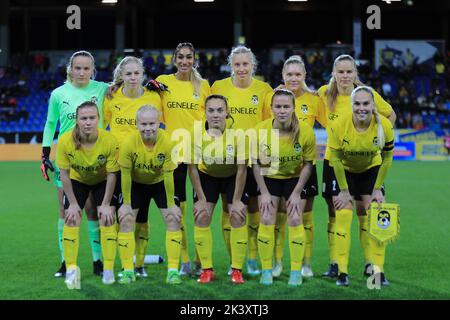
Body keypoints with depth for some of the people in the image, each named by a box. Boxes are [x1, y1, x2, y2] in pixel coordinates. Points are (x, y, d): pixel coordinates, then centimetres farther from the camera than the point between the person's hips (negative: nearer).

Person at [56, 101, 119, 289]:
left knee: (107, 218, -11)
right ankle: (71, 269, -5)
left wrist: (106, 204, -17)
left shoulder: (109, 141, -32)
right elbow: (64, 173, -18)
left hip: (102, 181, -1)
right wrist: (73, 203, -15)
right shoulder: (65, 141, -31)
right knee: (71, 219, -11)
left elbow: (112, 174, -20)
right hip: (77, 180, 1)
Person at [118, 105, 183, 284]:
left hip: (160, 182, 0)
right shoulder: (128, 143, -29)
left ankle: (173, 271, -3)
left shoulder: (167, 142, -29)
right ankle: (128, 271, 0)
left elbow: (168, 175, -19)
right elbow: (125, 174, -18)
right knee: (126, 220, -9)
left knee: (173, 220, -10)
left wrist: (171, 205, -13)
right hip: (136, 183, 0)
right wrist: (126, 203, -12)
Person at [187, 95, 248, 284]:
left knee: (238, 217, -12)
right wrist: (201, 199, -15)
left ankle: (237, 270, -2)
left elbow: (241, 169, -20)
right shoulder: (197, 134, -24)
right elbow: (193, 168, -15)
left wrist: (236, 201, -19)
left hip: (232, 177, -1)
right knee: (201, 217, -8)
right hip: (206, 176, 1)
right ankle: (207, 270, 2)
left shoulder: (237, 133, -27)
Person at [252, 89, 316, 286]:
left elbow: (308, 164, -10)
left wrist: (297, 193, -13)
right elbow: (257, 163, -10)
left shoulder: (305, 131, -23)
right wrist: (264, 193, -13)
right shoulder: (260, 130, -22)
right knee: (266, 220, -7)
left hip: (295, 178, -1)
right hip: (269, 177, 1)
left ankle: (296, 271, 2)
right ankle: (266, 270, 3)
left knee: (295, 221, -8)